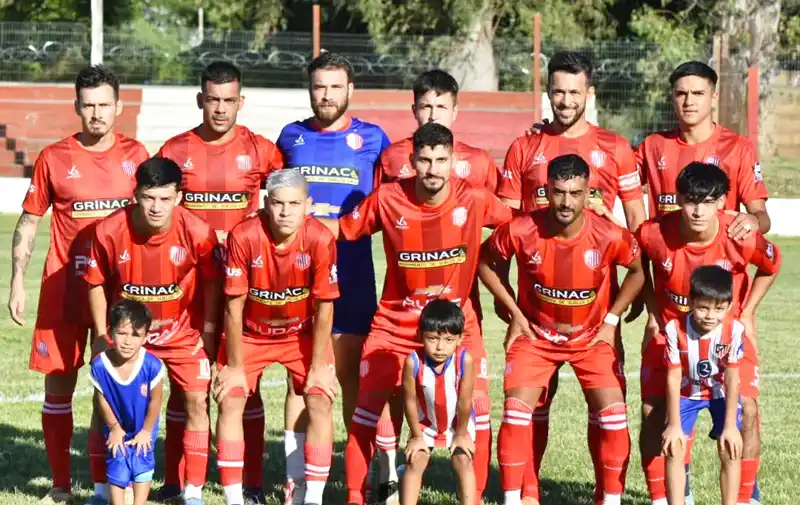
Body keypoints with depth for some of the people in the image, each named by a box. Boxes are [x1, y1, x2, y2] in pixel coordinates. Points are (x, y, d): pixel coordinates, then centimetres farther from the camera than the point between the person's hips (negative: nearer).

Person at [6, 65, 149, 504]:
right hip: (63, 287, -1)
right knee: (58, 384, 2)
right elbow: (29, 221, 4)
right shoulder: (53, 158, -2)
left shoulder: (135, 155, 3)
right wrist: (17, 282, -2)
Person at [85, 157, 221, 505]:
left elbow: (212, 282, -7)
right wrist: (102, 336, -3)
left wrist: (208, 332, -5)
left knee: (197, 401, -8)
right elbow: (96, 284, -6)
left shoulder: (198, 233, -24)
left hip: (184, 332, -1)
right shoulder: (109, 231, -22)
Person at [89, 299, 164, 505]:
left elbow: (155, 400, -17)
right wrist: (114, 428, 1)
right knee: (116, 465, 5)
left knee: (142, 464, 7)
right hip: (117, 427, 1)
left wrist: (146, 431, -6)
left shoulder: (152, 366, -33)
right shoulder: (100, 365, -28)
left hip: (143, 428, -1)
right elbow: (101, 399, -10)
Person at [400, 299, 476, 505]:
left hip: (458, 423, -1)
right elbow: (410, 401, -17)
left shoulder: (464, 360, -32)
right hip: (425, 423, 1)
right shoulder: (413, 362, -31)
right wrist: (416, 436, -8)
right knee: (414, 463, -4)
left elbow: (464, 401, -20)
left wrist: (461, 433, -10)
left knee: (463, 463, -7)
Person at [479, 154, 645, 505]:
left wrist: (611, 319, -5)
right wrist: (514, 313, -4)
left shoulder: (610, 236, -23)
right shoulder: (520, 231, -23)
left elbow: (637, 271, -1)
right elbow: (485, 262, -2)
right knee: (517, 410, -14)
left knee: (612, 413, -12)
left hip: (591, 336, 0)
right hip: (535, 333, 0)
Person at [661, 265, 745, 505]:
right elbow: (673, 378, -20)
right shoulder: (675, 330, -28)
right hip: (687, 393, 0)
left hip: (721, 393, 0)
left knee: (730, 449, -12)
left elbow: (732, 379, -22)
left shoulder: (734, 330, -29)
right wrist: (674, 424, -19)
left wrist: (730, 425, -21)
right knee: (674, 448, -12)